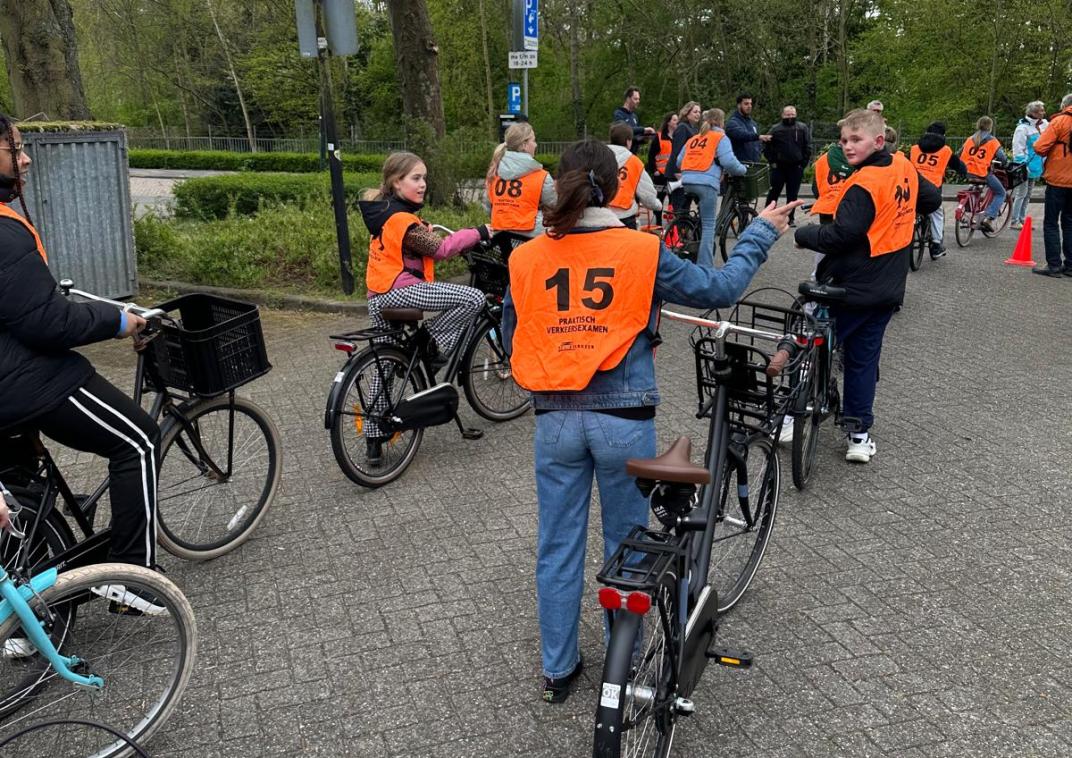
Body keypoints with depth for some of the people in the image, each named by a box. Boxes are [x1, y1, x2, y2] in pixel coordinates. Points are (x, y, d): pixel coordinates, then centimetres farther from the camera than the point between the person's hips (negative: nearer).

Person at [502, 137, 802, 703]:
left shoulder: (525, 259, -2)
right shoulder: (641, 251, -9)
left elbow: (512, 341, 7)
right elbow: (720, 289, 0)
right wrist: (760, 233, 14)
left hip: (555, 418, 2)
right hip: (624, 417, -2)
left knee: (557, 546, 15)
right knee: (625, 545, 16)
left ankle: (558, 670, 28)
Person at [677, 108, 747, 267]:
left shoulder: (693, 139, 23)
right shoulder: (720, 137, 7)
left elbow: (679, 161, 20)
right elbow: (729, 162, -5)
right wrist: (743, 170, 13)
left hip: (687, 182, 6)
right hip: (706, 183, -5)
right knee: (708, 225, -2)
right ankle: (705, 266, -6)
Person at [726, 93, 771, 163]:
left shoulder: (753, 123, 19)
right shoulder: (732, 123, -9)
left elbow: (758, 142, 27)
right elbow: (741, 134, -30)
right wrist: (758, 136, -44)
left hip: (755, 164, 8)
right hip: (739, 164, -8)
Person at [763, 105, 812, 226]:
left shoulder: (803, 129, 4)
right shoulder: (775, 129, 2)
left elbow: (808, 148, 4)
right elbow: (767, 148, 5)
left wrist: (803, 164, -2)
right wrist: (772, 162, -2)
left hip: (796, 168, 1)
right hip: (778, 168, -1)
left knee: (793, 195, 6)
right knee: (774, 192, 2)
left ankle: (791, 218, 14)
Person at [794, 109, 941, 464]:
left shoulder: (863, 185, -20)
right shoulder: (904, 168, 4)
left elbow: (841, 235, -26)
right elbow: (932, 199, 20)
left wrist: (804, 234, -11)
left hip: (854, 287, -8)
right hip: (889, 288, 8)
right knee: (864, 357, 13)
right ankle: (860, 434, 16)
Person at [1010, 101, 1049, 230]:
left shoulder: (1043, 125, 8)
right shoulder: (1023, 127, -14)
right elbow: (1018, 149, -16)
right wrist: (1022, 165, -19)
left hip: (1035, 166, 8)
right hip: (1025, 167, -8)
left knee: (1027, 195, 13)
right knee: (1021, 194, -5)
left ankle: (1022, 219, 20)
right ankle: (1014, 222, 0)